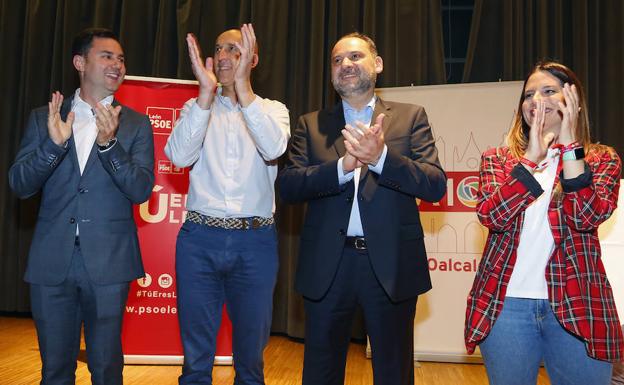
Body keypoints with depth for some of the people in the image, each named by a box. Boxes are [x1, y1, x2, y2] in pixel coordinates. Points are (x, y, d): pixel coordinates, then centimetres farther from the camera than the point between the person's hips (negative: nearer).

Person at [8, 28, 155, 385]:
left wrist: (109, 143, -21)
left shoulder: (136, 124, 4)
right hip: (52, 261, 2)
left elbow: (141, 190, -6)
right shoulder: (43, 118, 7)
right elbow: (20, 185, 0)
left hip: (108, 262, -1)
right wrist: (54, 143, -17)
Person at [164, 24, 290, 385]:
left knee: (251, 354, 12)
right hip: (200, 238, 1)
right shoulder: (197, 108, 9)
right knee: (196, 356, 10)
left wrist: (243, 88, -20)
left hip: (255, 242, 0)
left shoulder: (273, 109, 7)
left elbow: (274, 149, -15)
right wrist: (207, 92, -17)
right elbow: (179, 155, -10)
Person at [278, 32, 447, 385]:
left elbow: (436, 185, -6)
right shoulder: (311, 125, 9)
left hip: (391, 265, -1)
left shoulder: (410, 117, 5)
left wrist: (380, 157, -22)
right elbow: (288, 185, -4)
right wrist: (344, 165, -20)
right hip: (327, 266, 1)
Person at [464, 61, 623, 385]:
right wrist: (532, 156, -15)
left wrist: (570, 145, -15)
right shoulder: (497, 159, 7)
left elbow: (587, 217, -13)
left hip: (578, 307, 0)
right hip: (506, 304, 1)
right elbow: (491, 215, -10)